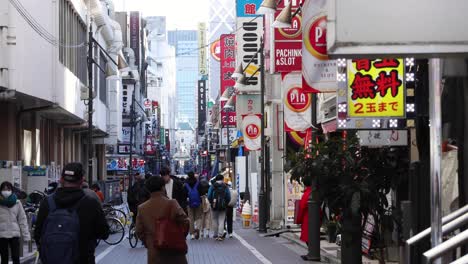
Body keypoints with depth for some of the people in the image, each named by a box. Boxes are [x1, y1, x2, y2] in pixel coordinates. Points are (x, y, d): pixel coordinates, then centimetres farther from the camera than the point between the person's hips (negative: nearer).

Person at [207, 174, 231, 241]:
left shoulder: (212, 187, -1)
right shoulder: (225, 187, 0)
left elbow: (209, 196, -4)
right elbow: (228, 198, -1)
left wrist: (211, 203, 11)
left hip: (214, 206, 0)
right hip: (223, 207, 0)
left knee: (215, 220, 11)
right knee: (221, 221, 1)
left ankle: (215, 235, 13)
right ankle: (220, 235, -11)